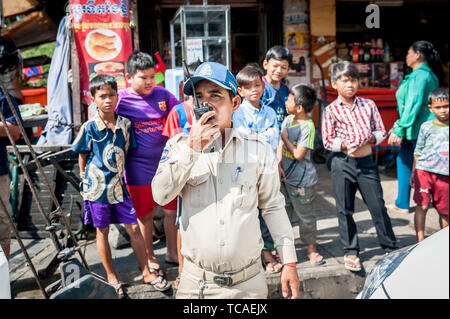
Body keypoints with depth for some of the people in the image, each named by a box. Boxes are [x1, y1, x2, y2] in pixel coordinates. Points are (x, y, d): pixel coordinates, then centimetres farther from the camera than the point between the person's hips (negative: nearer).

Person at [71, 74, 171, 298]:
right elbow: (82, 155, 3)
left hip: (119, 184, 2)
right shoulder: (89, 128, -9)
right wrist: (86, 177, 5)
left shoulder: (125, 124, -2)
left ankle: (146, 273, 19)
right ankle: (111, 276, 26)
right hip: (97, 186, -2)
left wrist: (121, 172, 7)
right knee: (102, 231, 10)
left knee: (133, 229, 5)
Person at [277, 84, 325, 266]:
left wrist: (285, 138, -12)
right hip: (285, 177, 7)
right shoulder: (288, 120, 3)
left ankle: (311, 250, 23)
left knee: (306, 216, 7)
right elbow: (280, 145, 6)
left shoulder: (308, 126, -18)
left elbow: (298, 155, -21)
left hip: (301, 181, -7)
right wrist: (278, 165, -7)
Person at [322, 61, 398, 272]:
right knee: (345, 210, 6)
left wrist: (370, 139, -11)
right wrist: (347, 144, -17)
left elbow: (381, 131, 9)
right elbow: (327, 141, -4)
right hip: (343, 164, -1)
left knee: (378, 206, 5)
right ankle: (350, 251, 22)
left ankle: (390, 247, 23)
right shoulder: (331, 110, -2)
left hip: (367, 162, 1)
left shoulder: (368, 105, 5)